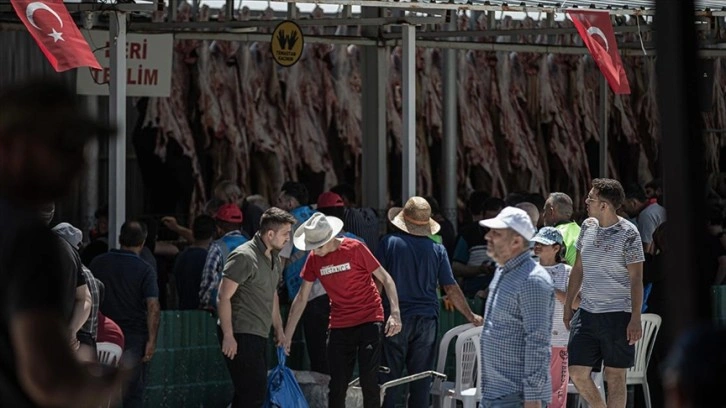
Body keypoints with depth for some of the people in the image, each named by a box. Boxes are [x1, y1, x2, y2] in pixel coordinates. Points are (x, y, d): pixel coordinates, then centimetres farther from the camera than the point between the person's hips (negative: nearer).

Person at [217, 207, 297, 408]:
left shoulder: (275, 258, 15)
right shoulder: (245, 257, -15)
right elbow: (224, 297, -17)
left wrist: (279, 329, 23)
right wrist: (228, 336, -20)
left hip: (259, 336, 10)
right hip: (241, 336, -10)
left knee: (252, 392, 11)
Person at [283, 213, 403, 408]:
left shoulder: (355, 248, -13)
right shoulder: (313, 259, 0)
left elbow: (385, 278, -10)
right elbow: (301, 299, 6)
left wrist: (395, 312, -22)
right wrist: (287, 335, 4)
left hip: (369, 320, -4)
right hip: (339, 325, 4)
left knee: (369, 381, -8)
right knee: (337, 386, 5)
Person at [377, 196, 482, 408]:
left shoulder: (389, 243, -4)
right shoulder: (437, 249, 1)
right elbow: (451, 288, 2)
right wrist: (471, 316, 12)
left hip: (397, 318, -2)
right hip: (427, 319, 2)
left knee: (390, 376, 3)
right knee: (421, 379, 8)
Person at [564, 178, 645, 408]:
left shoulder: (628, 233, -10)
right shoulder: (588, 226, 8)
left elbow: (636, 278, -10)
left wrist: (636, 318, -16)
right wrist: (568, 306, 16)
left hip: (617, 314, -6)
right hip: (586, 312, 6)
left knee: (615, 376, 1)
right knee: (577, 373, 3)